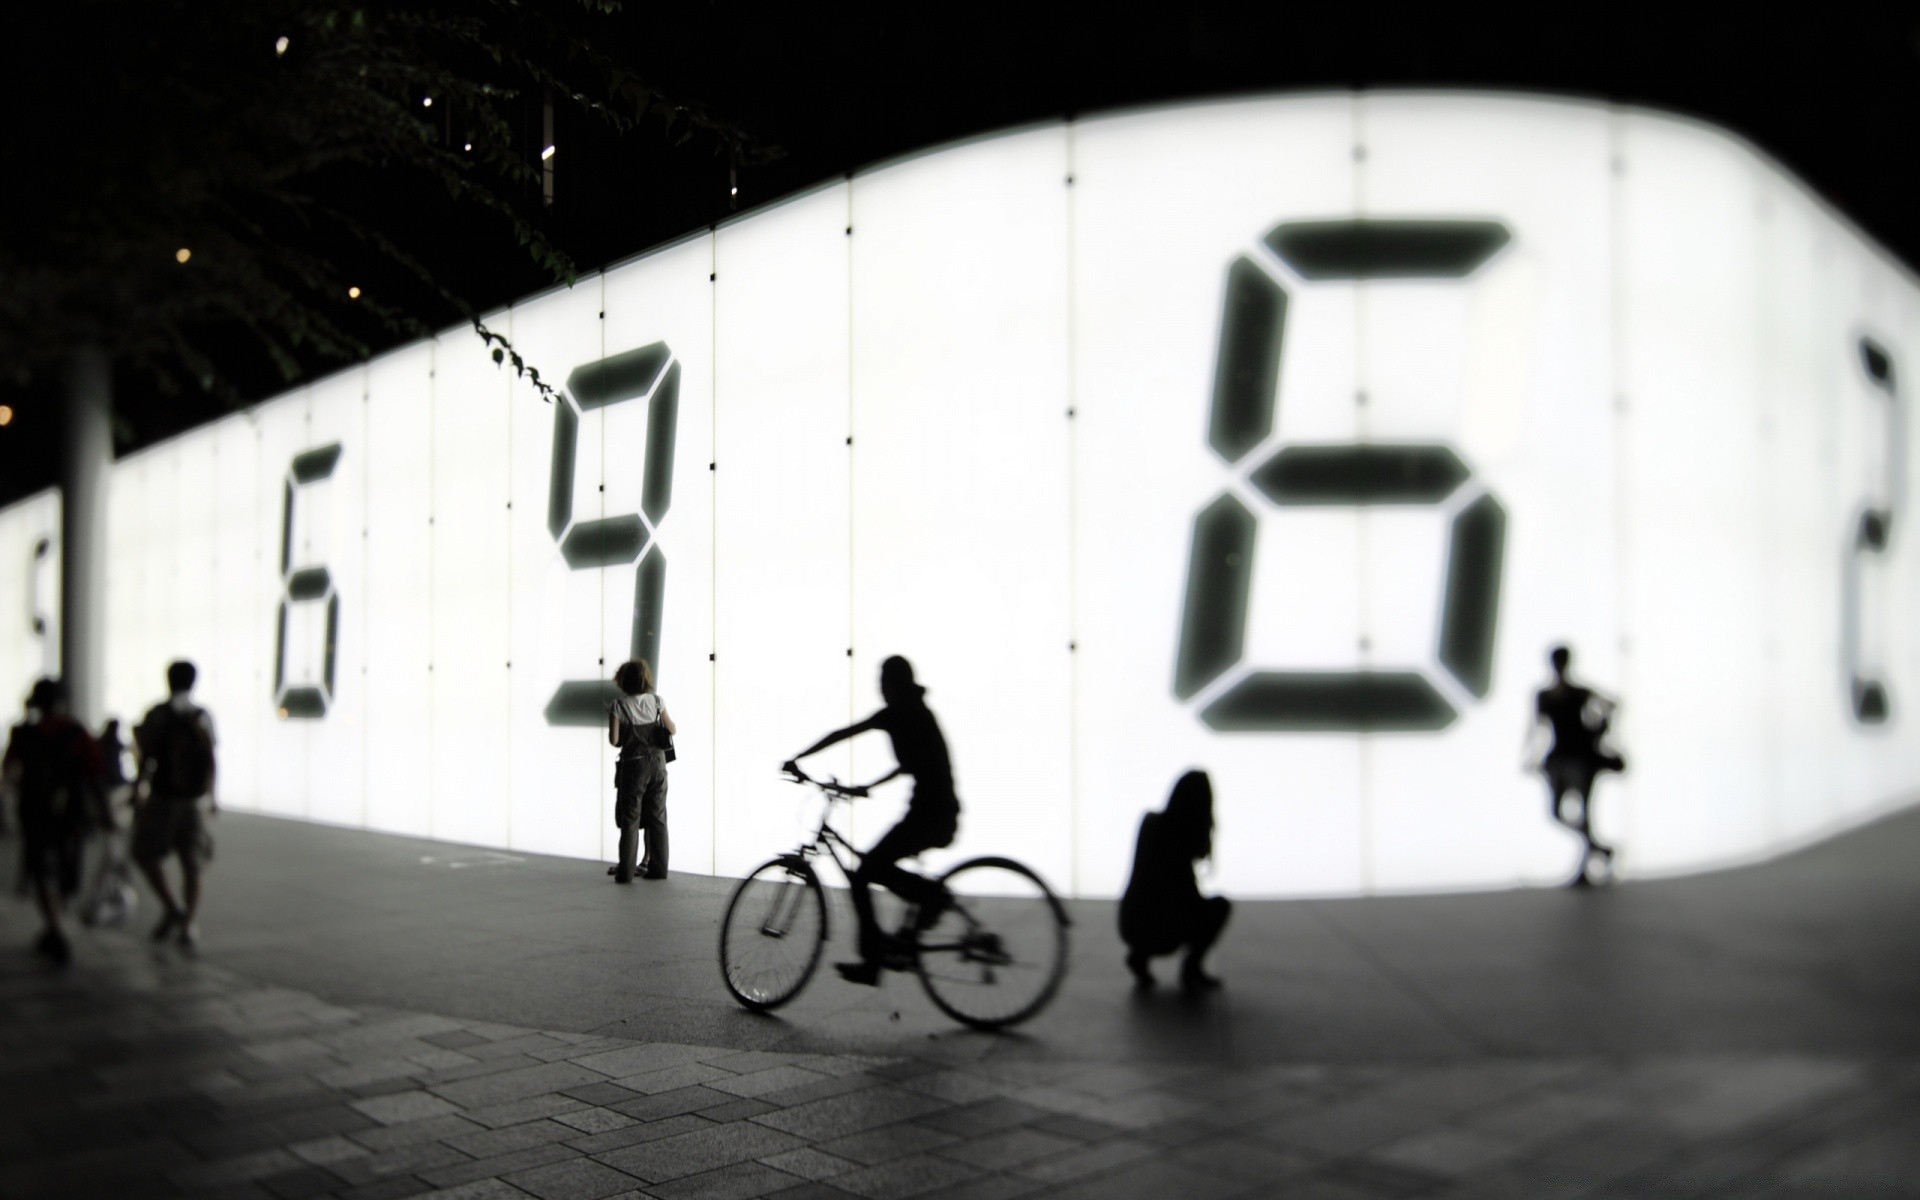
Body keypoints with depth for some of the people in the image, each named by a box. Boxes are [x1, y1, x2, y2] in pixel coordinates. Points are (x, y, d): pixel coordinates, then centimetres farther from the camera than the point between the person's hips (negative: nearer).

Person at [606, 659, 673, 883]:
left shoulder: (618, 705, -9)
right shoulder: (656, 701, -1)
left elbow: (614, 740, -12)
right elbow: (672, 730, 2)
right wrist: (674, 724, 22)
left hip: (633, 766, -3)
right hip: (657, 764, 3)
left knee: (629, 819, 3)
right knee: (657, 818, 10)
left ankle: (625, 871, 1)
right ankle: (658, 867, 13)